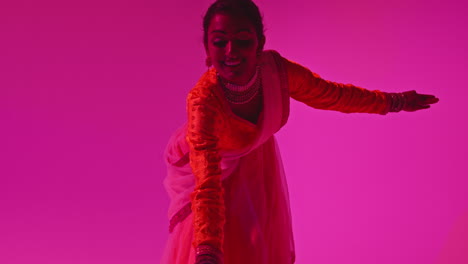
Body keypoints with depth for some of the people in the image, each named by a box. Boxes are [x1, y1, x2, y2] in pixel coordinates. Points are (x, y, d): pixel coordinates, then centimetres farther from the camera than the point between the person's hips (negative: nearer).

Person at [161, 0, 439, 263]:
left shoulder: (275, 69, -30)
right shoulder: (203, 101, -41)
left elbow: (331, 95, -10)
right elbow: (207, 186, -48)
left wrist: (395, 101, 1)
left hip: (256, 164, 4)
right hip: (211, 166, -4)